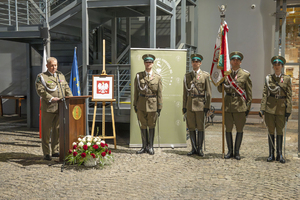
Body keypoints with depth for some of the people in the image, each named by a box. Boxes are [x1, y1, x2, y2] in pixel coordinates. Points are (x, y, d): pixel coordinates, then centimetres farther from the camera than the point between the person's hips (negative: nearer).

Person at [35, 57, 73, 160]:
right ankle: (46, 153, 9)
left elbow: (66, 88, 17)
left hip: (60, 108, 5)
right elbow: (40, 91, -11)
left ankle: (55, 151, 21)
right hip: (48, 108, -5)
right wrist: (51, 98, -21)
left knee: (57, 130, 11)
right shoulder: (41, 77, 0)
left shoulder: (61, 75, 18)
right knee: (46, 130, 1)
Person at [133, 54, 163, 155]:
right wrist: (135, 104, 4)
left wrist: (159, 108, -4)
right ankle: (144, 146, 19)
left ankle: (150, 147, 18)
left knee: (152, 126, 7)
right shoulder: (138, 76, 4)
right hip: (141, 104, 1)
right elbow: (136, 91, 6)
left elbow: (159, 93, -1)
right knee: (143, 125, 8)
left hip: (152, 104, -1)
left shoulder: (158, 77, -1)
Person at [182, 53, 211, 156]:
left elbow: (208, 92, 0)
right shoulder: (187, 76, 11)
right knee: (191, 127, 5)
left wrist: (207, 106, -6)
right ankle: (193, 148, 14)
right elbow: (185, 92, 12)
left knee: (200, 128, 2)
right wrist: (184, 106, 7)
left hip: (200, 104, -3)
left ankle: (199, 148, 12)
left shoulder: (205, 75, 3)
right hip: (190, 104, 3)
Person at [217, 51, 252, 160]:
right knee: (228, 129, 7)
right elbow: (220, 90, 8)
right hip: (228, 104, 2)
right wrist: (221, 83, -14)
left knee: (239, 129, 4)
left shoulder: (245, 74, 1)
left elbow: (249, 92, 3)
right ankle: (230, 151, 19)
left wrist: (248, 107, -1)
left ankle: (237, 152, 17)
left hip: (240, 105, -2)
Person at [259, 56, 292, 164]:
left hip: (281, 108, 0)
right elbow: (265, 93, 3)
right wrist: (262, 108, -4)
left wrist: (288, 110, -5)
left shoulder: (287, 79, 3)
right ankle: (271, 154, 12)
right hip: (270, 107, 1)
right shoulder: (268, 78, 5)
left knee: (280, 131, 4)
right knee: (271, 131, 5)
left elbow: (289, 96, 1)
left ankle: (279, 155, 13)